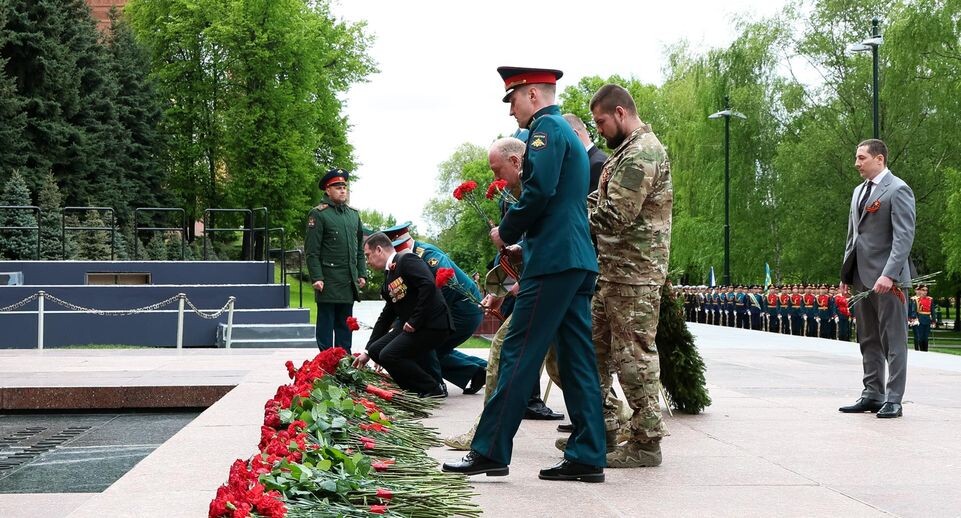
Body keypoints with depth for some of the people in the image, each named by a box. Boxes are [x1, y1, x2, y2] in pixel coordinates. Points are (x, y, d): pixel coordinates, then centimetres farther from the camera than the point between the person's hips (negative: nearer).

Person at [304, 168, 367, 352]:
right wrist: (316, 278, -15)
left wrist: (362, 274, 13)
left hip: (350, 282, 6)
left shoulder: (353, 214, 15)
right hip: (329, 282, -6)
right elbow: (312, 251, -9)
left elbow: (359, 247, 20)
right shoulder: (318, 214, -5)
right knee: (326, 323, -1)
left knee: (345, 324, 11)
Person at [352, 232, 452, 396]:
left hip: (432, 323, -9)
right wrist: (367, 352, 24)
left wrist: (414, 321, -22)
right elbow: (386, 315, 24)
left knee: (389, 355, -17)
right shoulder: (389, 274, 19)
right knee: (376, 350, 3)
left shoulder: (407, 261, -9)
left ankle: (433, 389, -4)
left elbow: (428, 285, -25)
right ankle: (415, 389, 10)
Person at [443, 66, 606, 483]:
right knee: (576, 358, 7)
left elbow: (539, 190, -20)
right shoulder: (568, 133, 24)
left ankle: (490, 452, -5)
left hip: (553, 260, -10)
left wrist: (507, 233, -7)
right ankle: (586, 458, 7)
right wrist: (517, 234, 18)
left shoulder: (546, 128, -7)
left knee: (519, 354, -7)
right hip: (579, 261, 10)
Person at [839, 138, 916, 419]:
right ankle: (872, 395, 18)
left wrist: (889, 274, -24)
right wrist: (846, 274, 17)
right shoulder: (859, 192, 18)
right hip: (862, 277, 8)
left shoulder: (897, 190, -9)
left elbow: (904, 236, -16)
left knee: (893, 341, -3)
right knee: (868, 341, 12)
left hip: (886, 279, -8)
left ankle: (893, 400, -1)